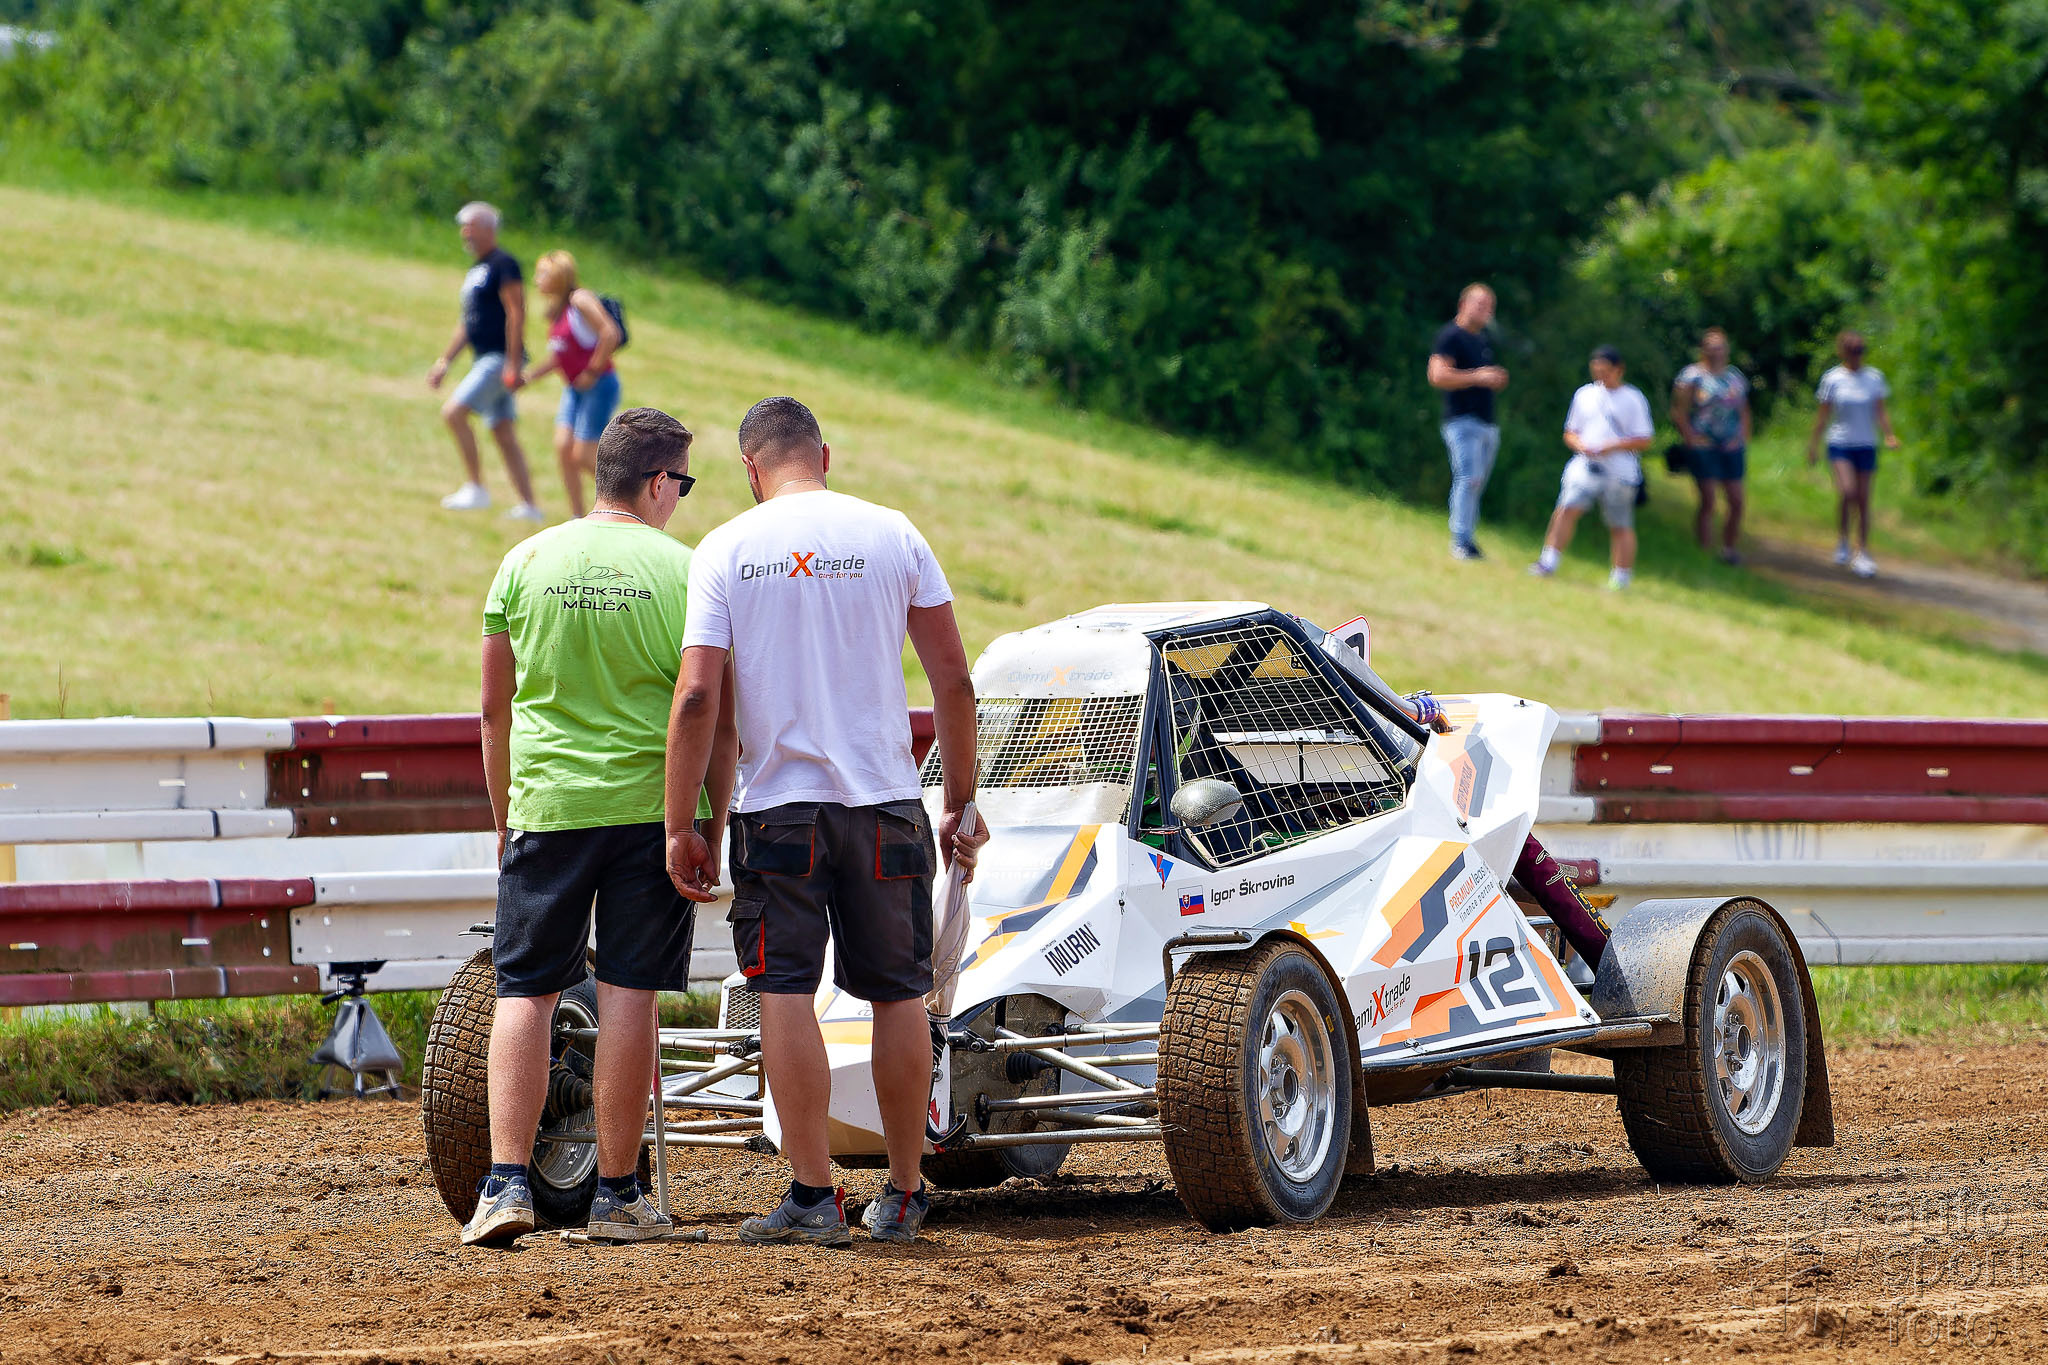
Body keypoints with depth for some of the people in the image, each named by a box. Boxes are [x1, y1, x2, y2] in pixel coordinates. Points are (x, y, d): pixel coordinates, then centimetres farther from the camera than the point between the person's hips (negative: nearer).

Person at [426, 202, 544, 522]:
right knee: (504, 434, 8)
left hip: (501, 359, -10)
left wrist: (513, 365, -22)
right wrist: (445, 361, 21)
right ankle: (529, 505, 11)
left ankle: (476, 488, -13)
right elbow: (467, 323, 25)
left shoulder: (503, 264, -11)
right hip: (484, 360, 10)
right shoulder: (475, 271, 19)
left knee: (454, 411, -18)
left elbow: (517, 313, -17)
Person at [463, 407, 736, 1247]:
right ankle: (617, 1196, 6)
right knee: (629, 996, 3)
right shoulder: (684, 571, -3)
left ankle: (507, 1181, -4)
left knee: (524, 992, 7)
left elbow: (495, 708, 9)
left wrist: (503, 820, 19)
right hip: (652, 802, -2)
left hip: (547, 803, 2)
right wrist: (714, 826, 7)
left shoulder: (526, 563, 4)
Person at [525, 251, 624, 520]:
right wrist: (528, 376, 12)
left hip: (598, 386, -8)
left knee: (584, 455, -9)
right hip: (574, 387, 8)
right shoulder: (555, 311, 11)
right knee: (563, 447, -1)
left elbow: (610, 335, -24)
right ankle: (577, 516, 6)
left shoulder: (580, 301, -15)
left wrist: (592, 372, -19)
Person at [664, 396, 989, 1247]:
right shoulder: (892, 536, 2)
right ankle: (903, 1198, 15)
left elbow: (697, 696, -8)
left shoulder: (725, 550, -1)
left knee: (785, 991, 1)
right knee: (898, 993, 9)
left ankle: (813, 1195, -4)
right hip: (884, 796, 1)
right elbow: (953, 681, 3)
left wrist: (679, 826, -2)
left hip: (778, 801, -1)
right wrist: (960, 803, 12)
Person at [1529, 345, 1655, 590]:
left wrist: (1612, 447, -14)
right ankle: (1549, 562, -16)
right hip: (1586, 466, 3)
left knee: (1620, 526, 3)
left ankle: (1622, 576, 13)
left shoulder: (1633, 400, 1)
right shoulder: (1584, 394, 13)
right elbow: (1570, 433, 18)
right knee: (1567, 509, -16)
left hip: (1620, 473, -2)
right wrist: (1580, 445, -5)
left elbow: (1643, 441, -2)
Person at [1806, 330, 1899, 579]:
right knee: (1846, 491, -22)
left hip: (1866, 446, 2)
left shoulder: (1874, 377, 5)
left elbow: (1880, 412, 7)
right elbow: (1822, 415, 4)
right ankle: (1842, 538, -1)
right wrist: (1813, 444, 3)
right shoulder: (1832, 379, -1)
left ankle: (1863, 554, 10)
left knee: (1863, 500, 3)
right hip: (1840, 444, -2)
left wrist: (1889, 435, -9)